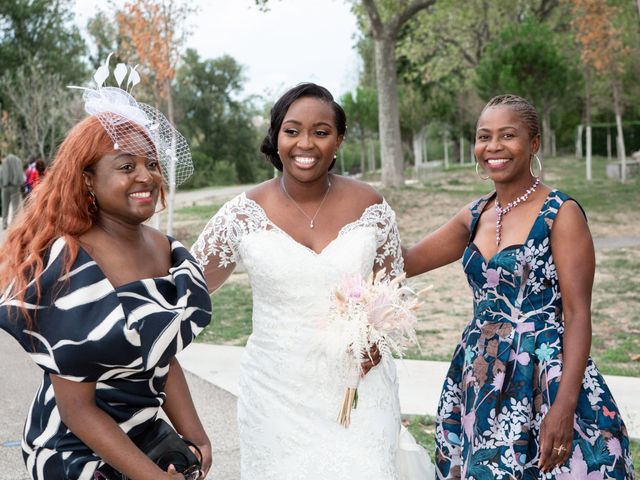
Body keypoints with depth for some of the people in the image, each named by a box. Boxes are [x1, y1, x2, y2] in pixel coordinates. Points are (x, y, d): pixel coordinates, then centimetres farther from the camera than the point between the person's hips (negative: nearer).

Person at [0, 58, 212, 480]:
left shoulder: (167, 250, -4)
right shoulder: (71, 271, -23)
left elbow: (163, 356, 6)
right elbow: (76, 407, -20)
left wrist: (195, 437, -4)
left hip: (143, 436, 6)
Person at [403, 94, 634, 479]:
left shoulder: (561, 213, -10)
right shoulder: (475, 217, 8)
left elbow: (578, 315, -14)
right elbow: (407, 262, 14)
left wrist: (565, 405, -22)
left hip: (544, 383, -6)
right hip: (479, 382, 6)